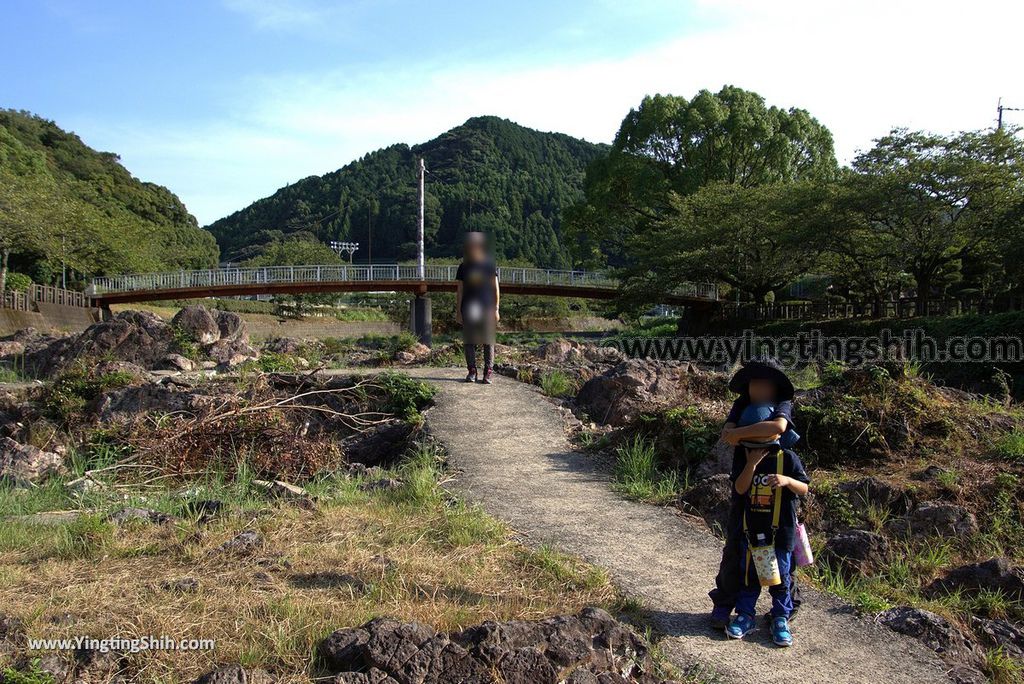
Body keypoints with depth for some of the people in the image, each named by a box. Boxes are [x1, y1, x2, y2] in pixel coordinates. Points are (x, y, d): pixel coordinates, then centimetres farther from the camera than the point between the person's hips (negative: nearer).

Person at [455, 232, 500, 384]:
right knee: (469, 342, 3)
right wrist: (458, 311, 3)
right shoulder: (464, 267, 7)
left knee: (488, 342, -1)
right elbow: (460, 290, 8)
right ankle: (472, 371, 11)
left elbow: (495, 289, 5)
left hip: (487, 309, -1)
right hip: (468, 309, 1)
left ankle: (488, 373, 4)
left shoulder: (490, 265, 4)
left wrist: (496, 309, 0)